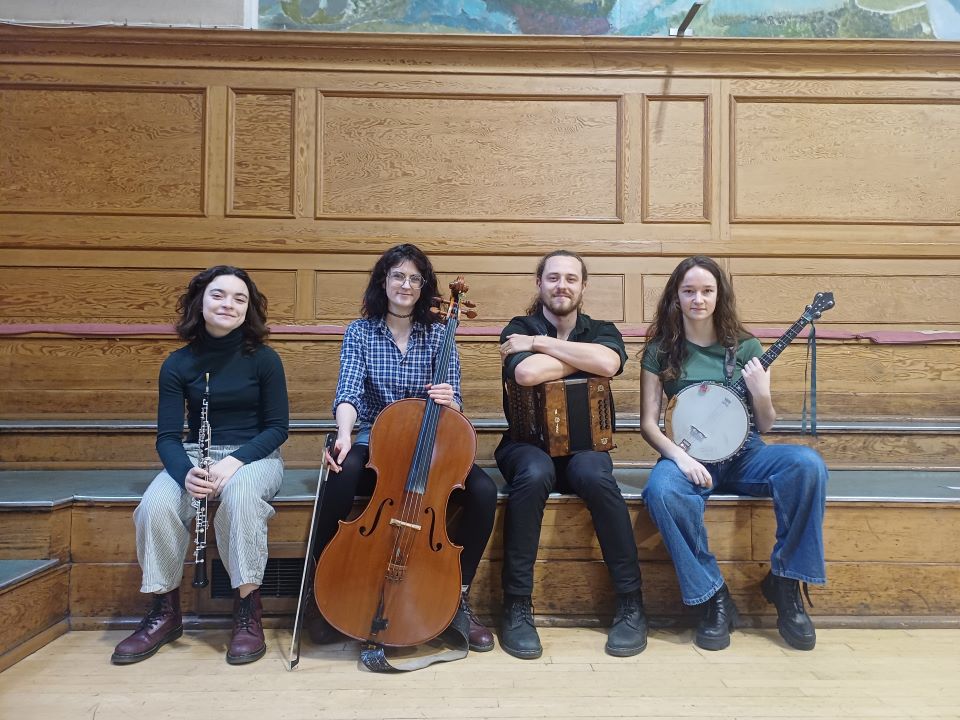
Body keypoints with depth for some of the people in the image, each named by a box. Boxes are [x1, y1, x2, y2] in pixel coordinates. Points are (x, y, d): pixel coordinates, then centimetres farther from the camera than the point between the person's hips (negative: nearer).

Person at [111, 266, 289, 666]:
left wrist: (235, 461, -21)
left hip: (254, 456, -2)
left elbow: (277, 427, -5)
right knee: (156, 505, -28)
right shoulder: (178, 364, -1)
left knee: (240, 494, -37)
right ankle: (165, 612, -7)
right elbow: (167, 436, -3)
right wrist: (186, 473, -25)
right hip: (195, 456, 2)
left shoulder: (264, 359, -6)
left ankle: (248, 612, -21)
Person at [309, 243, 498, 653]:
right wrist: (344, 434, -34)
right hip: (373, 444, -1)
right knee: (342, 475, -36)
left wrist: (448, 401, -25)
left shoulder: (438, 334, 4)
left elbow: (452, 405, 0)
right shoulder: (359, 332, 3)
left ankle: (460, 595, -4)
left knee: (483, 491, -27)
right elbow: (348, 393, -12)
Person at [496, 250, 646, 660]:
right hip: (527, 445, -1)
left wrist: (540, 344, -14)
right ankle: (517, 607, -23)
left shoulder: (601, 331, 7)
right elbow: (527, 372, -23)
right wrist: (583, 357, -10)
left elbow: (608, 363, -20)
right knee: (535, 473, -36)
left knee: (595, 475, -33)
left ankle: (631, 604, -18)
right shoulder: (519, 329, 1)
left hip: (583, 445, 1)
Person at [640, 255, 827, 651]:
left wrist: (761, 395, -13)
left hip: (744, 455, 2)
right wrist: (680, 457, -19)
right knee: (661, 491, -36)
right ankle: (713, 597, -16)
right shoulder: (661, 351, 4)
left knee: (807, 464, -28)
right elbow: (648, 422, -1)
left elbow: (765, 426, 8)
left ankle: (785, 583, -11)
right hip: (688, 456, -2)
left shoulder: (746, 347, 7)